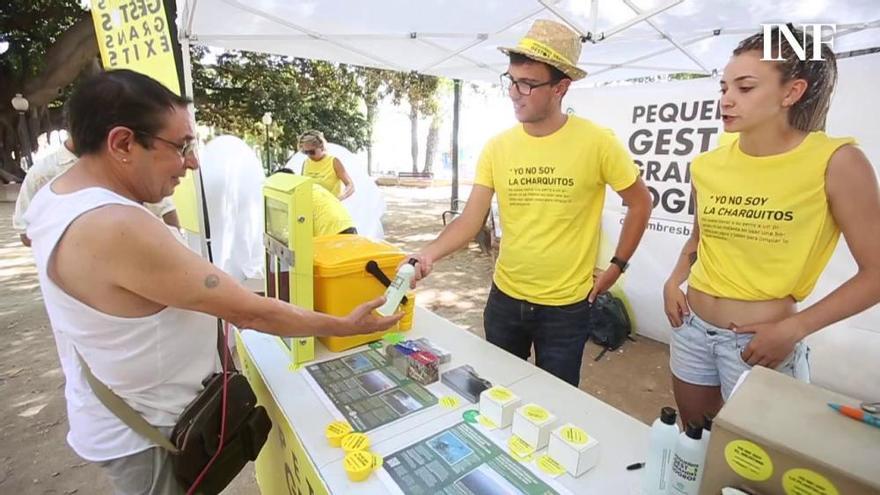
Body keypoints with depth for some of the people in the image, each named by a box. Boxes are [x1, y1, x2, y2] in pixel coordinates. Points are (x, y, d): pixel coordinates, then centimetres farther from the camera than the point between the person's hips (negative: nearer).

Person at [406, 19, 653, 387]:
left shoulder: (597, 142, -13)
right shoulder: (497, 147, -5)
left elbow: (640, 203, 0)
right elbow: (470, 220, -8)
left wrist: (616, 266, -1)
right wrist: (428, 254, -24)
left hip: (566, 307, -3)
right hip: (504, 299, 3)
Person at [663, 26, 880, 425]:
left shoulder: (835, 162, -12)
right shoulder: (707, 165, -1)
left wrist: (794, 329, -16)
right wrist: (675, 281, -1)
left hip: (762, 342, -4)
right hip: (692, 328, 4)